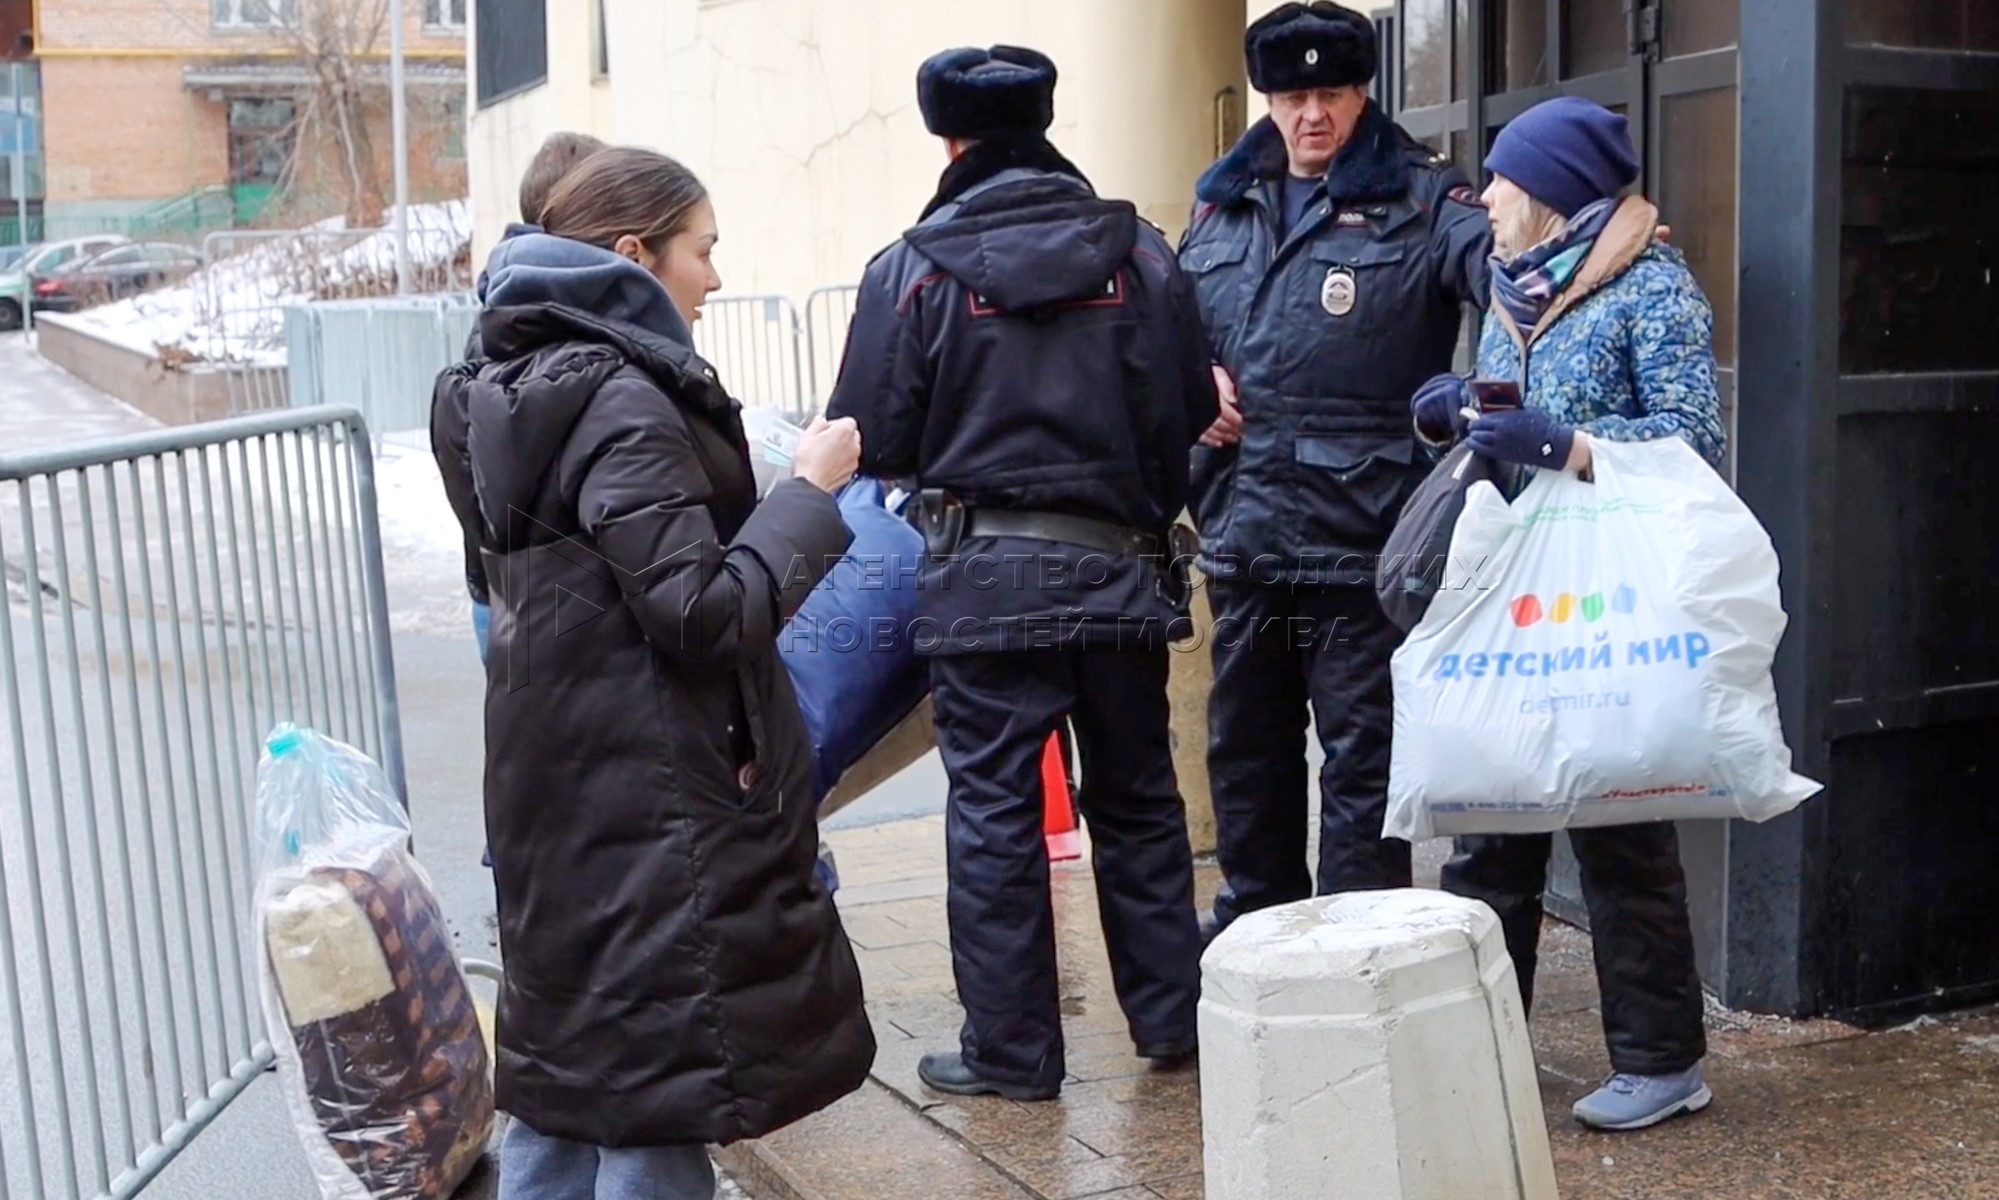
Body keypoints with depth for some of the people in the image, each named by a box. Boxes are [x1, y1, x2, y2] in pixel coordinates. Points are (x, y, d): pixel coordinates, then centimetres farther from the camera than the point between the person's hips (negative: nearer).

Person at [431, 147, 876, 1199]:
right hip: (650, 808, -10)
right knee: (656, 1098, 0)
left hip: (560, 788, 10)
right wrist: (810, 491, -13)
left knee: (567, 1071, 19)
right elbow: (708, 613, -22)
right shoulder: (620, 401, -19)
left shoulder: (519, 387, 11)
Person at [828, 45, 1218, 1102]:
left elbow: (871, 441, -4)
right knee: (1137, 795, 16)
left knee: (995, 810, 5)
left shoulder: (913, 271, -6)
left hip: (984, 577, -3)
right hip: (1120, 570, 3)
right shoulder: (1139, 255, 2)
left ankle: (1010, 1048, 12)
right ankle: (1169, 1014, 26)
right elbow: (1192, 411, 4)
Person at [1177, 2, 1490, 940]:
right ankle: (1255, 921, 37)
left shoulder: (1418, 201, -4)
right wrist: (1197, 375, 6)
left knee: (1361, 757, 3)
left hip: (1359, 537, -6)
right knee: (1245, 746, 19)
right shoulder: (1223, 203, 13)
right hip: (1242, 534, 6)